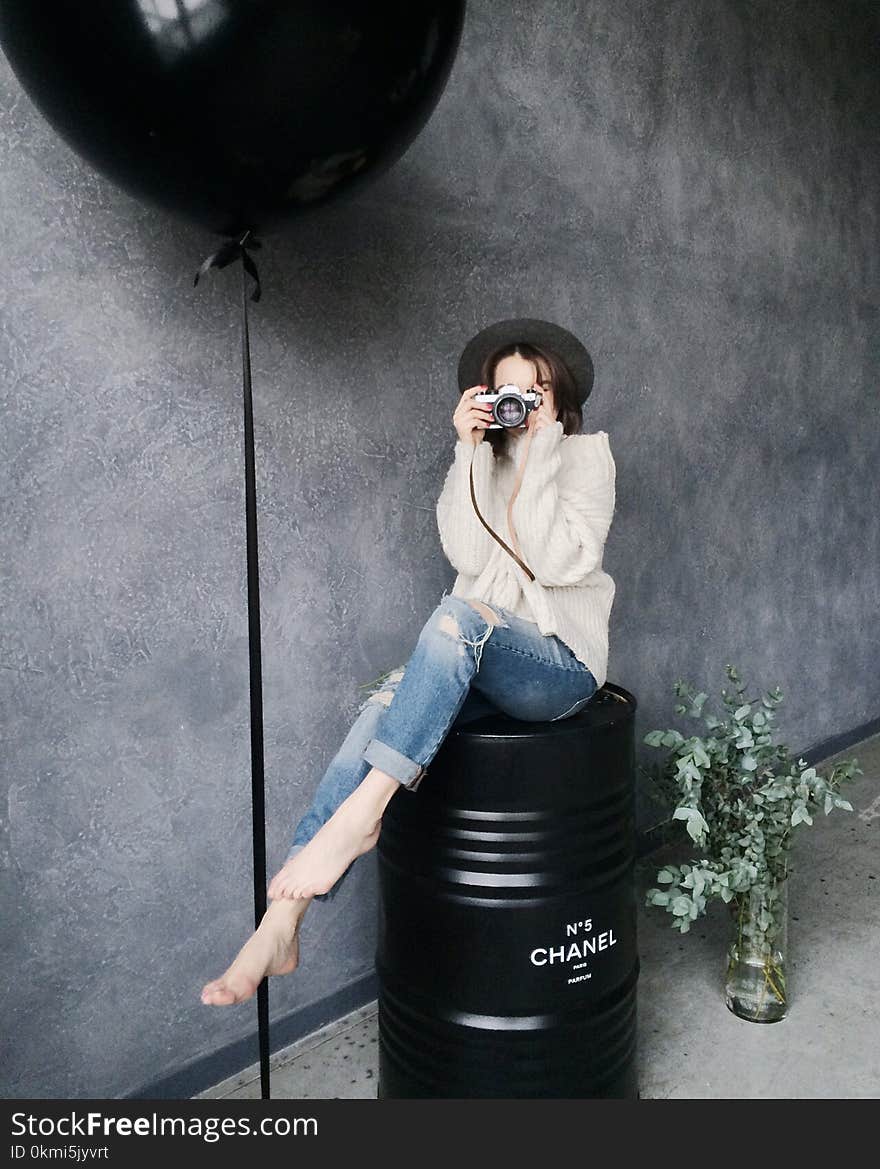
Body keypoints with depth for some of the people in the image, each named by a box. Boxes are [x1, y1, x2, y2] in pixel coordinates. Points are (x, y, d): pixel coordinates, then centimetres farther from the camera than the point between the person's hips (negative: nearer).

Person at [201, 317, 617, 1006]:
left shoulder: (587, 458, 4)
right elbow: (467, 556, -4)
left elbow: (559, 563, -12)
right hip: (478, 664, 4)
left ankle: (360, 813, -36)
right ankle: (280, 926, -26)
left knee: (459, 616, -36)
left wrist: (539, 452, -13)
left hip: (560, 665, -3)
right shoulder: (482, 462, 15)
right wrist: (471, 451, -9)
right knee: (381, 710, -26)